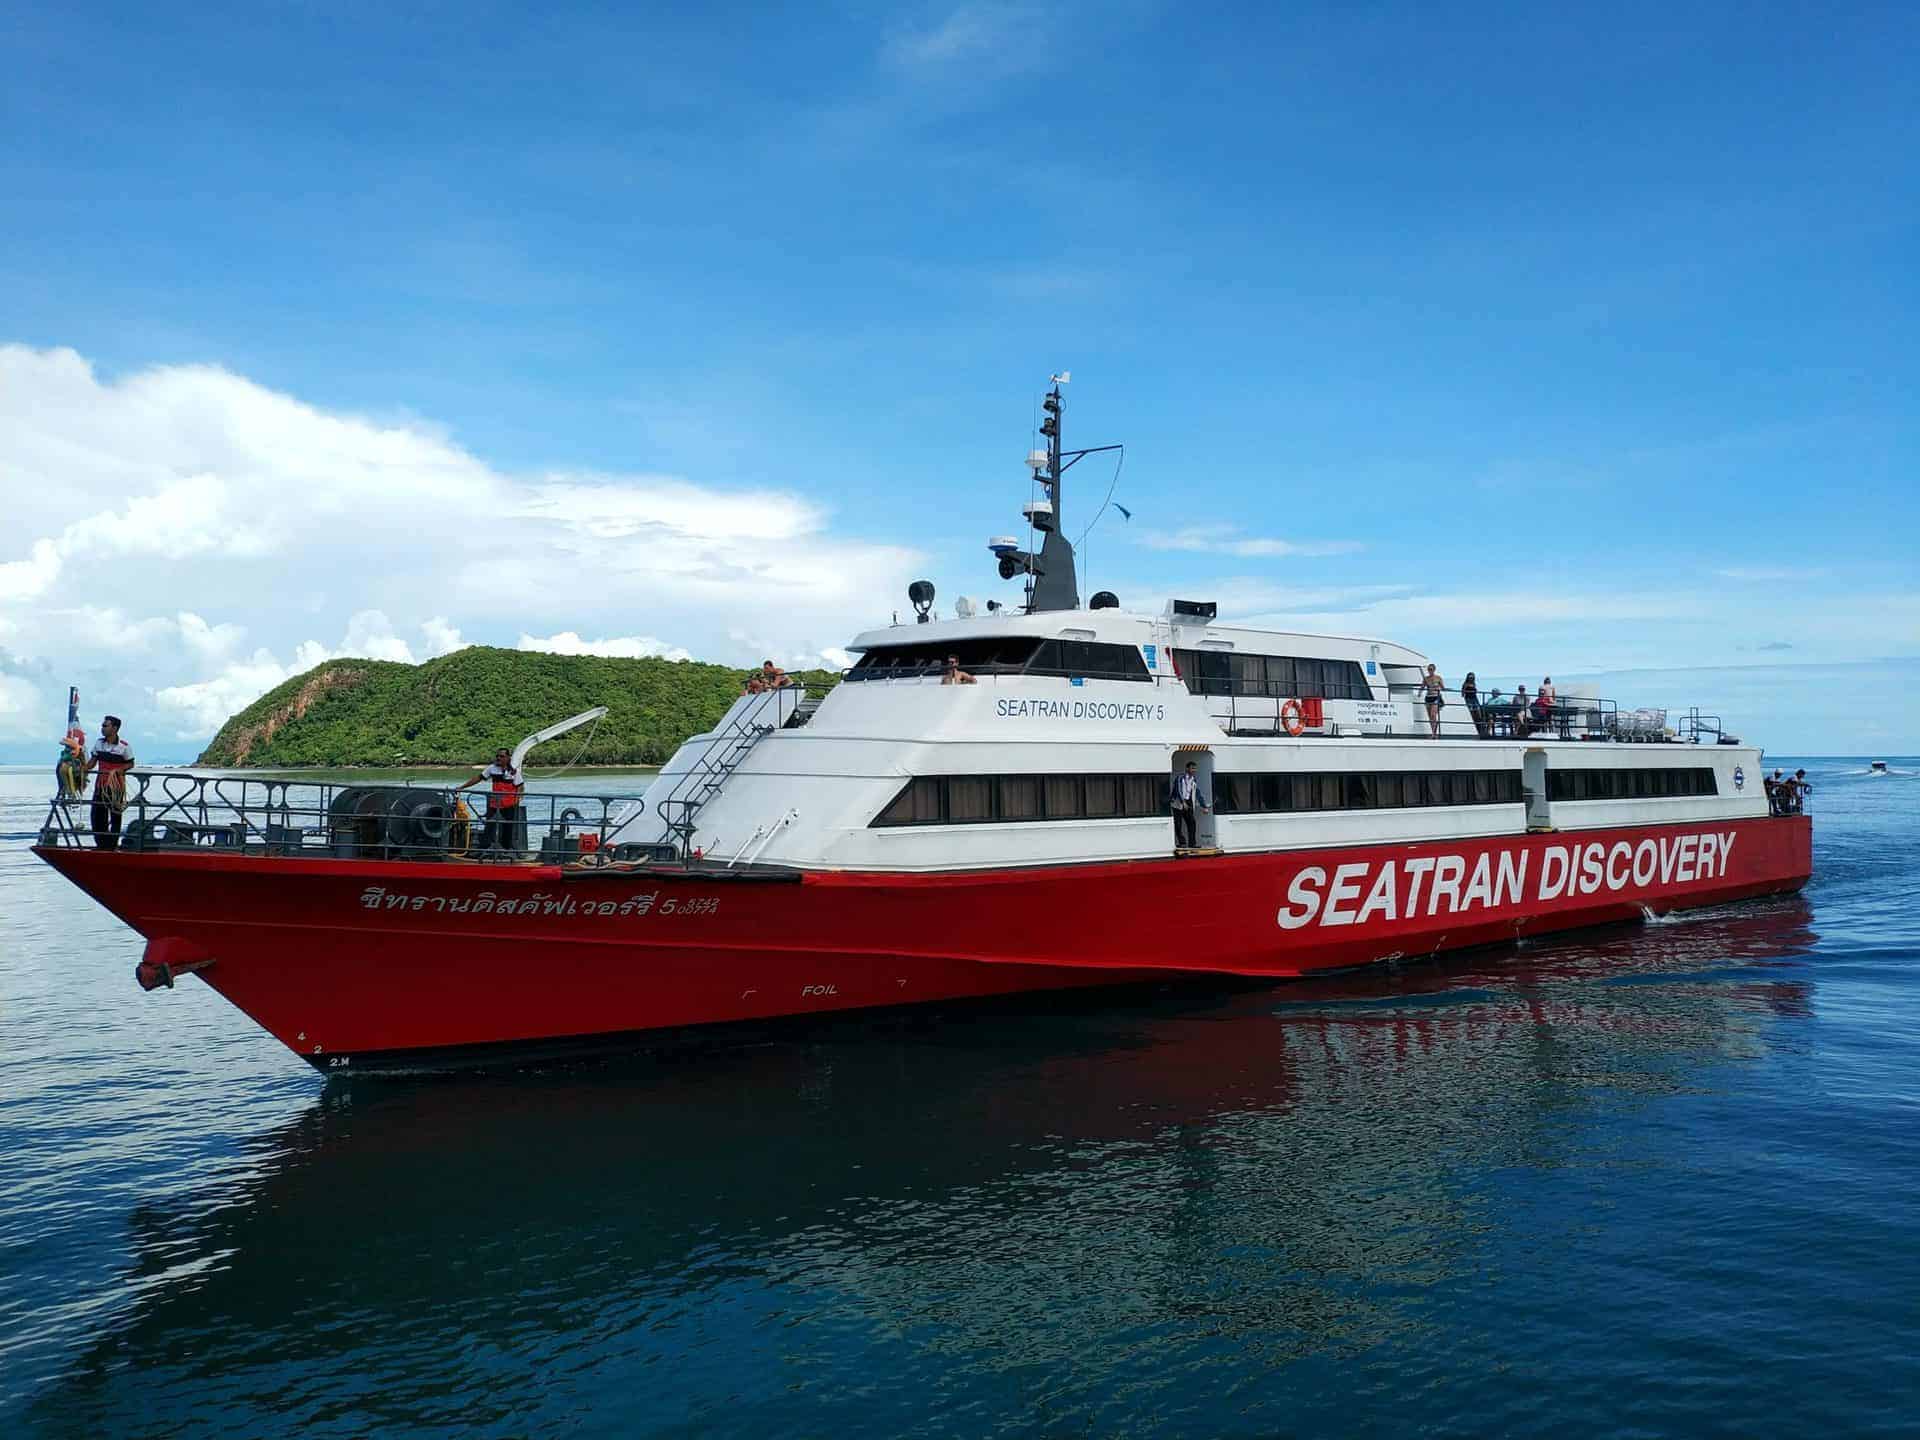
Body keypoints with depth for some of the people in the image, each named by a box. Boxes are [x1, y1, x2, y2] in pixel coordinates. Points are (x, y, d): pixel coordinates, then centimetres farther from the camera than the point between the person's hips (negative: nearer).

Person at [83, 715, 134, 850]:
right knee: (97, 816, 3)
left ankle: (113, 846, 11)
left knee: (115, 817, 3)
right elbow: (92, 762, 10)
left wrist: (120, 770, -17)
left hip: (117, 786, -4)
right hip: (100, 785, 4)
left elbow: (130, 764, -1)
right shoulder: (98, 743, 5)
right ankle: (102, 845, 13)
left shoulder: (124, 747, -8)